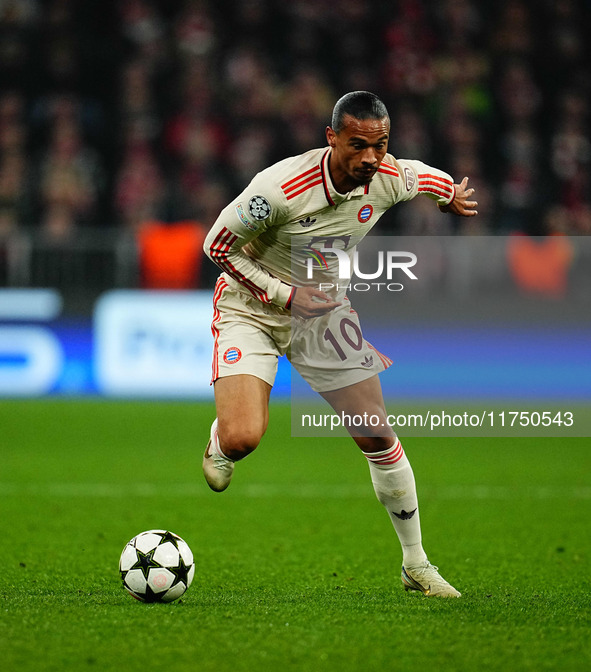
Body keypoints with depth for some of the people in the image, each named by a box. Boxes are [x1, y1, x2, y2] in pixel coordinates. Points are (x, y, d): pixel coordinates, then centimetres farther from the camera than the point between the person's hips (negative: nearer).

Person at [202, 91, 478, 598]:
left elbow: (431, 178, 11)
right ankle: (219, 444, 17)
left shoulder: (391, 180, -16)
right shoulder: (281, 188, -32)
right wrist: (284, 294, -23)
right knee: (242, 439, -24)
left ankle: (416, 565, 18)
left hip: (324, 310, 4)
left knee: (379, 438, 3)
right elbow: (217, 245, -19)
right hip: (252, 308, -4)